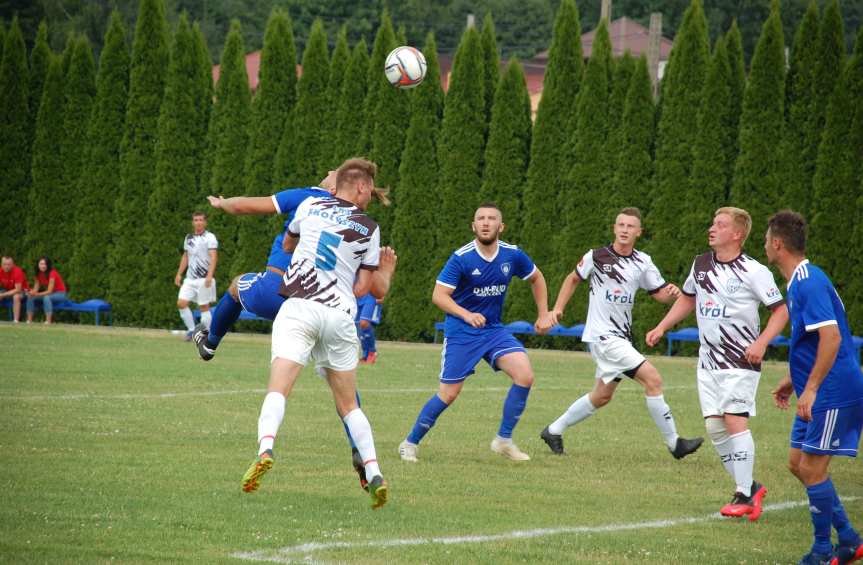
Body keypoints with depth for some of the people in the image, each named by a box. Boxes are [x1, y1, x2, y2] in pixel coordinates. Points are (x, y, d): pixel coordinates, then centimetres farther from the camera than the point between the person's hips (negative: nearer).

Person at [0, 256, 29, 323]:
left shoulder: (17, 271, -29)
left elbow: (17, 290, -30)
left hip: (22, 291, -6)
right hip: (8, 291, 6)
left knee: (16, 296, -38)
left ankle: (16, 320, -37)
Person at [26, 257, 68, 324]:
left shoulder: (52, 273, -24)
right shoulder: (39, 274, -3)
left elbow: (49, 291, -27)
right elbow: (36, 288, -3)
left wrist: (37, 294, -36)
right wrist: (32, 292, -25)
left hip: (60, 294, -7)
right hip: (49, 293, 7)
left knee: (46, 297, -37)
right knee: (30, 297, -10)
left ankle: (48, 321, -38)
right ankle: (29, 320, -12)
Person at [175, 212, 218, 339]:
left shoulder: (210, 238, -6)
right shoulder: (189, 238, 15)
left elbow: (214, 257, -16)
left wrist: (209, 275, -27)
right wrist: (179, 274, 18)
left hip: (204, 279, -6)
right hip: (190, 278, 6)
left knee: (204, 307, -3)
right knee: (181, 303, -6)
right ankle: (191, 330, 7)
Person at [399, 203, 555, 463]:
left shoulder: (513, 255, -3)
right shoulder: (461, 258, -16)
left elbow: (536, 278, 16)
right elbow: (439, 295, -18)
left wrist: (543, 314, 12)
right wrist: (466, 315, -33)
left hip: (494, 329, 4)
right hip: (460, 333, -4)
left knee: (525, 375, -16)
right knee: (448, 395, -5)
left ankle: (504, 439, -2)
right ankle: (410, 443, 14)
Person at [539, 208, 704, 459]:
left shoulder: (642, 262, 5)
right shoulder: (596, 256, -6)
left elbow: (660, 293, 5)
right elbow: (574, 278, 10)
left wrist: (672, 292, -17)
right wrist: (558, 308, 5)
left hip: (621, 337, 7)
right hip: (602, 334, -7)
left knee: (602, 396, 17)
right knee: (652, 379, -16)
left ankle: (554, 431, 32)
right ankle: (674, 443, -11)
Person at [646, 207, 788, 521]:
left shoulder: (753, 271, -10)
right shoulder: (701, 264, 9)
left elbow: (781, 310, -7)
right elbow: (687, 298, 25)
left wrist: (761, 343, -19)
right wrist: (662, 328, 17)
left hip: (740, 361, -7)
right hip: (708, 361, 7)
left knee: (734, 420, -15)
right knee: (713, 426, 1)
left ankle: (744, 496, -11)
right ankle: (749, 486, 14)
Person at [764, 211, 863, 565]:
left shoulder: (809, 283, -19)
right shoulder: (799, 282, 14)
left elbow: (831, 337, -27)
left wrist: (810, 389, -28)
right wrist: (792, 381, 26)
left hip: (833, 393, -10)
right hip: (818, 393, 10)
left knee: (812, 469, -5)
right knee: (798, 464, 12)